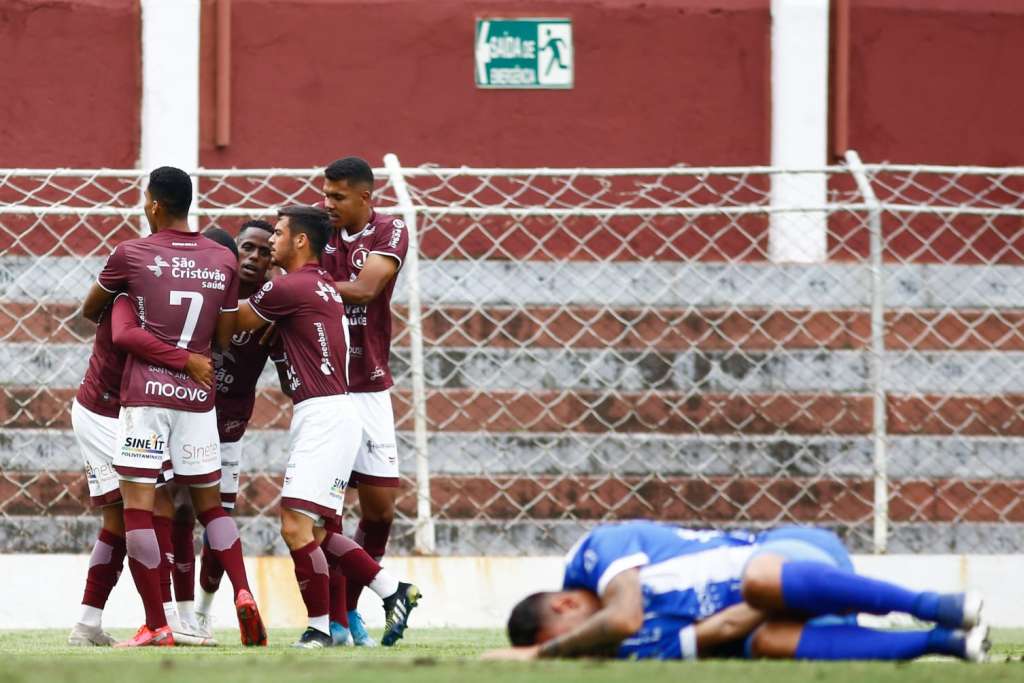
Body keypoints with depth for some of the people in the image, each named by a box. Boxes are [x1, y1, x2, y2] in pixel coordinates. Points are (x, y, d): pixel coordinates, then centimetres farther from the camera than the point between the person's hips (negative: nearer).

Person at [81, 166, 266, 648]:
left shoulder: (131, 255, -1)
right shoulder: (223, 262, 8)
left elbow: (89, 311, 14)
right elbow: (225, 340, 12)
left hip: (144, 392, -4)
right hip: (198, 395, 4)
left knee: (137, 505, -4)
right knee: (209, 503, 15)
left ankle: (156, 626, -9)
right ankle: (244, 594, -4)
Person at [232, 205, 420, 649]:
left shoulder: (287, 288, -10)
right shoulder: (323, 286, 18)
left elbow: (236, 323, 2)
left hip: (323, 416, -10)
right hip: (325, 416, 10)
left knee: (296, 526, -12)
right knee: (314, 532, 13)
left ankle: (319, 626, -9)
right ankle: (394, 591, 13)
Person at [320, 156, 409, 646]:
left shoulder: (390, 233, -3)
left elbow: (364, 289, -19)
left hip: (369, 388, 1)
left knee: (380, 506, 2)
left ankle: (350, 606, 19)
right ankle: (334, 621, -4)